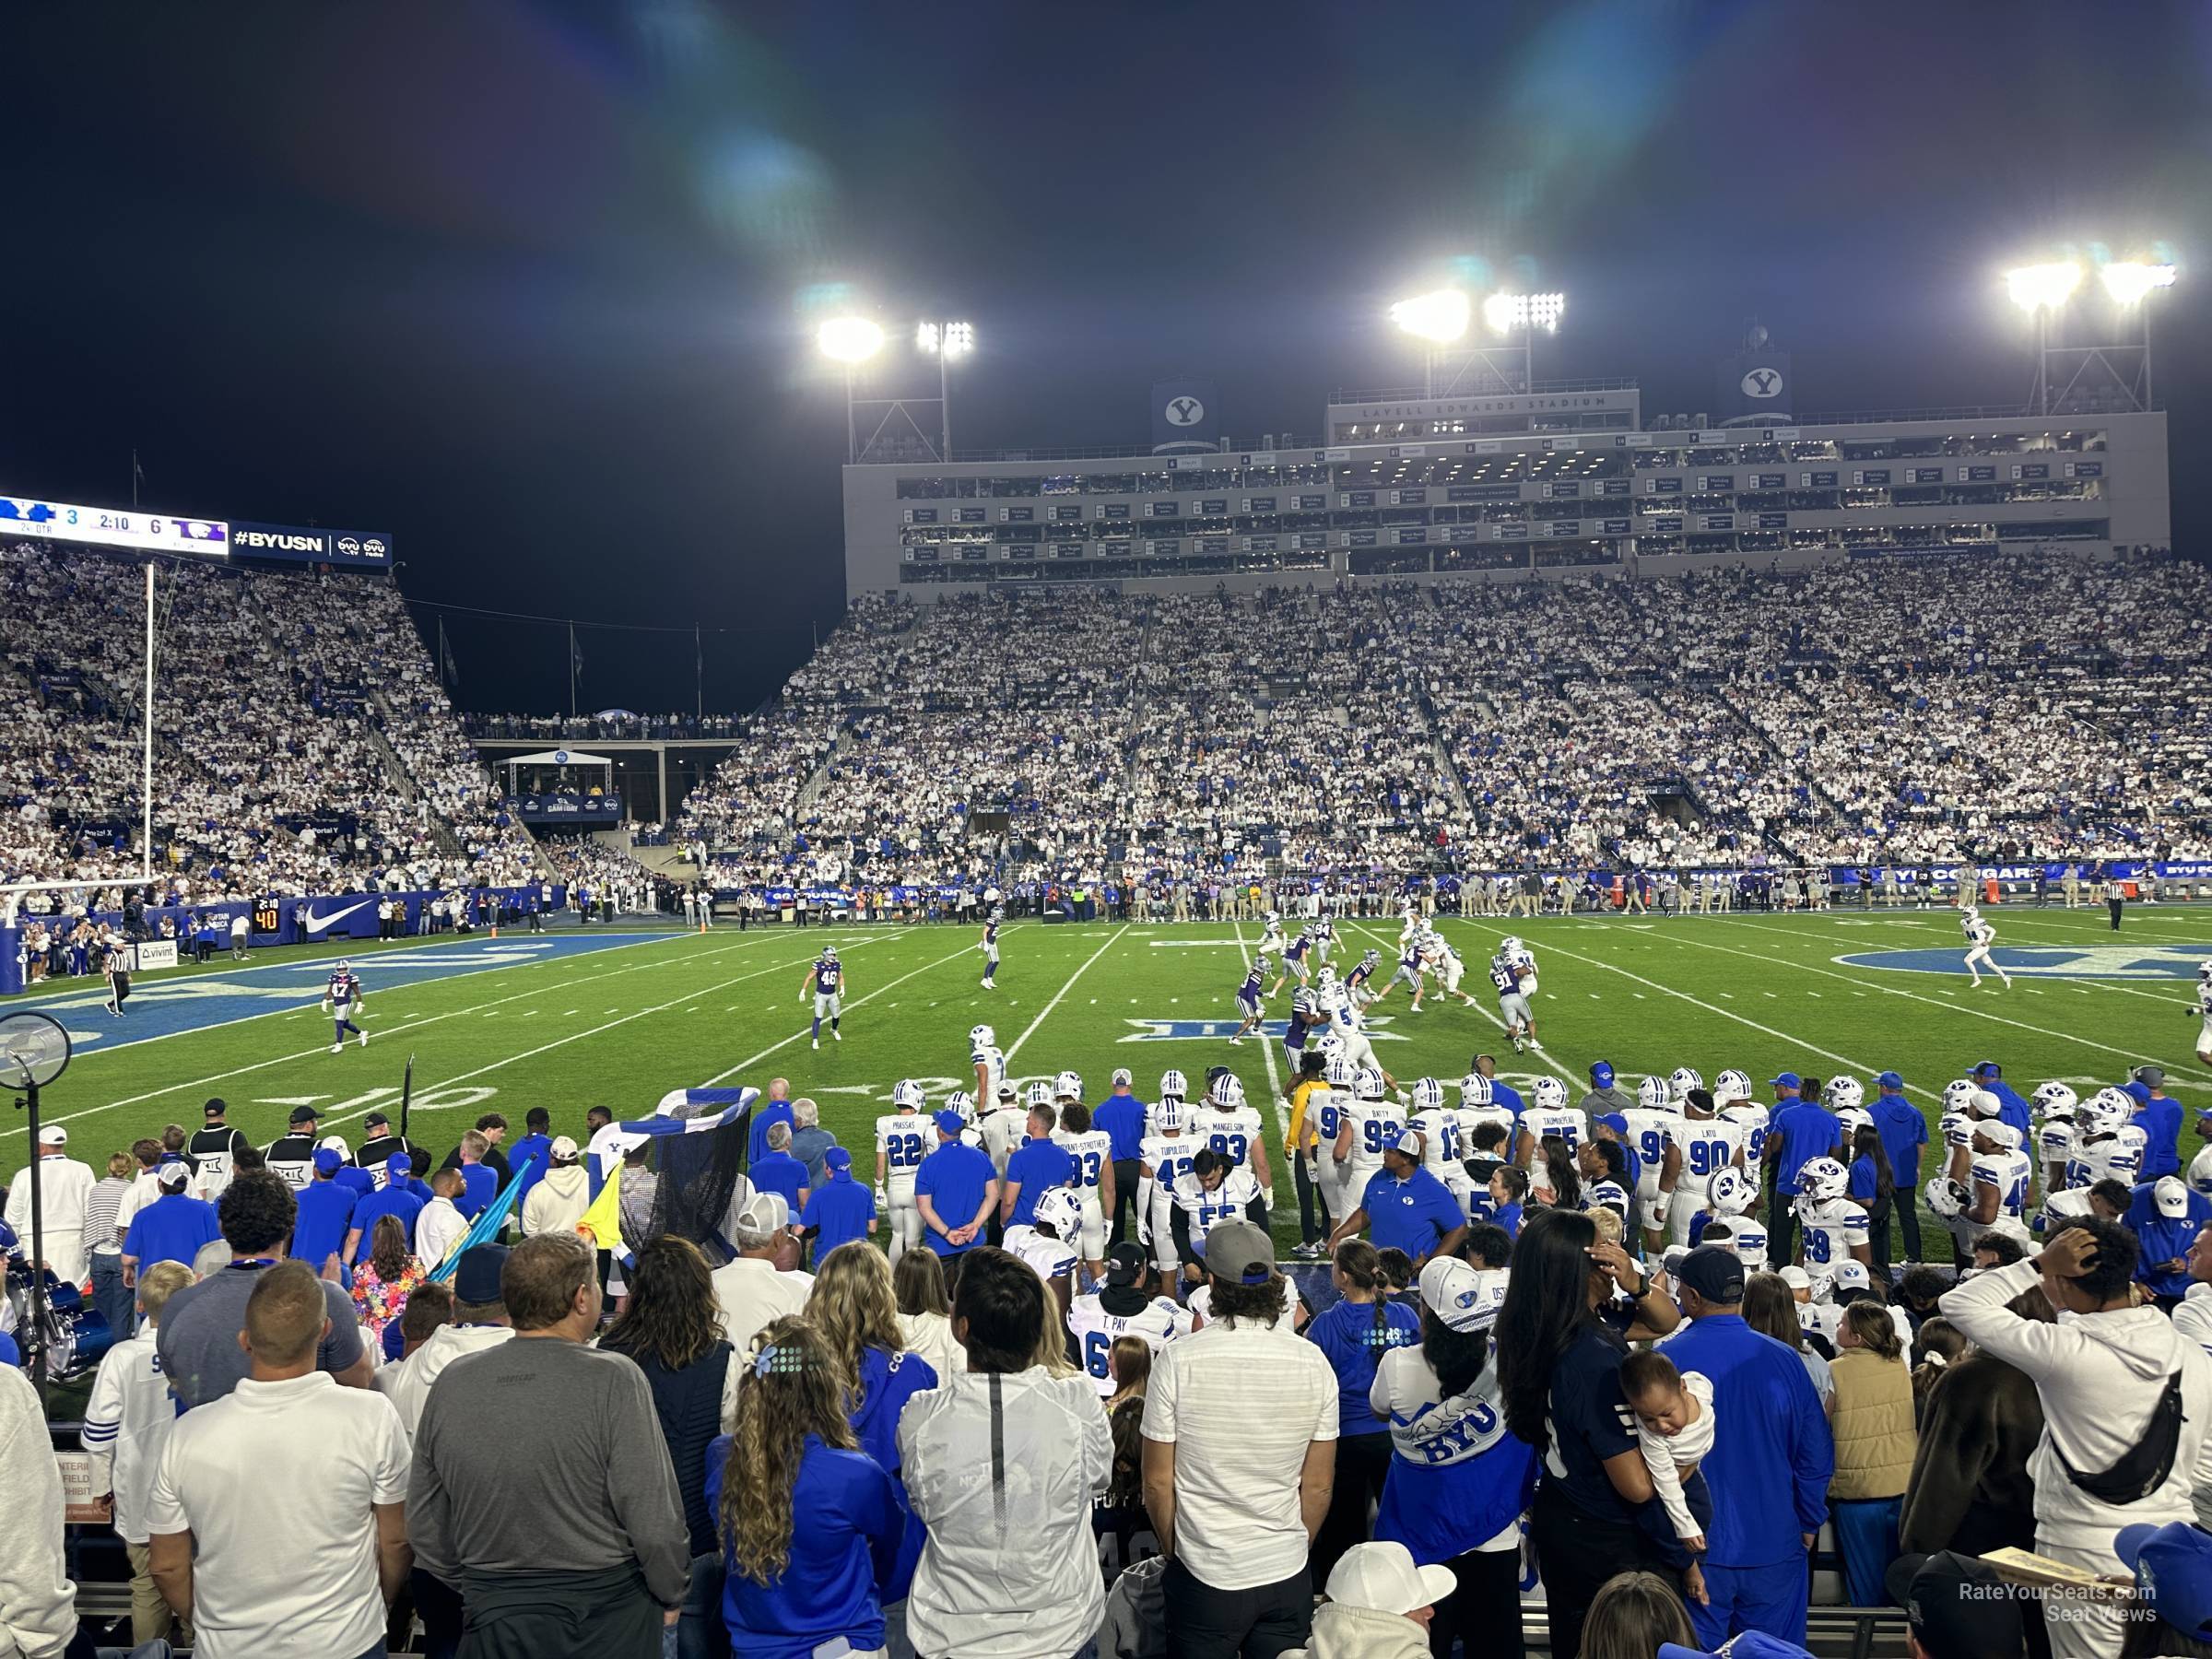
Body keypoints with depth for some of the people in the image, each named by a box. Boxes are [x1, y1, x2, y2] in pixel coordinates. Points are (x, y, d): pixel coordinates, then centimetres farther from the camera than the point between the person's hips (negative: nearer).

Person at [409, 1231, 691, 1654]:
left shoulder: (452, 1384, -5)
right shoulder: (613, 1380, -19)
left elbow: (424, 1524, 4)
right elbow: (654, 1520, -19)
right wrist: (672, 1595, -2)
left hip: (495, 1617, 4)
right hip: (609, 1615, -3)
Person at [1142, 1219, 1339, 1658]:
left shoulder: (1177, 1359, -15)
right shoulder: (1312, 1363, -9)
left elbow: (1158, 1482, -8)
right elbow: (1319, 1486, 0)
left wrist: (1174, 1554, 9)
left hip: (1204, 1577, -2)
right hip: (1288, 1578, 2)